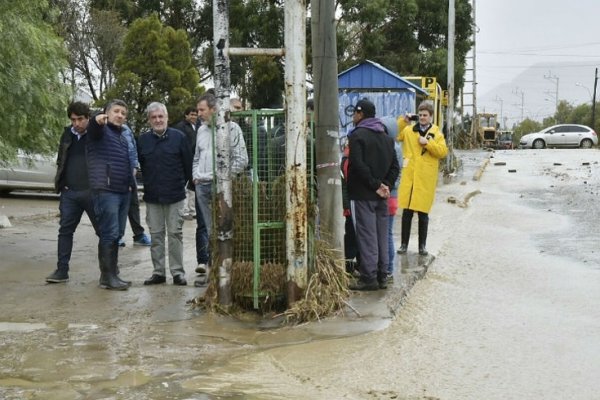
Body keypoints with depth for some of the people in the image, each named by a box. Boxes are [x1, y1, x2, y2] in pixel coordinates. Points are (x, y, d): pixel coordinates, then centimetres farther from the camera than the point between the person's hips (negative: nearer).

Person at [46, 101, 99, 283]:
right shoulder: (67, 135, 12)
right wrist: (60, 183, 10)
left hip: (92, 192, -5)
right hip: (69, 193, 5)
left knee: (103, 230, 2)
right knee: (65, 231, 5)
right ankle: (62, 270, 9)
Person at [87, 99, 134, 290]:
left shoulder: (123, 138, 23)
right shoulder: (101, 130, -2)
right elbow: (93, 128, -27)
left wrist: (130, 183, 23)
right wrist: (97, 120, -49)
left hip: (123, 191, 8)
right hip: (105, 190, -8)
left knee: (114, 235, 12)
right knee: (109, 234, -10)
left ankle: (111, 274, 20)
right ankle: (108, 277, -7)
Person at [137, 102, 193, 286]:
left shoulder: (178, 137, -3)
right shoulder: (143, 140, 5)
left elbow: (188, 163, 1)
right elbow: (138, 166, 14)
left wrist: (183, 183, 3)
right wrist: (147, 185, 12)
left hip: (175, 195, -3)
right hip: (152, 196, 3)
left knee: (175, 233, 1)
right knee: (156, 235, 7)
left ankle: (177, 271, 7)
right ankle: (158, 272, 14)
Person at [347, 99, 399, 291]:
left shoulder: (358, 135, -9)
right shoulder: (386, 137, 14)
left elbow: (358, 165, -19)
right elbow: (395, 165, 10)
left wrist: (376, 185, -14)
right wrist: (386, 185, 1)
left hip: (363, 194, -7)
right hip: (381, 195, 7)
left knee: (366, 236, -5)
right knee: (381, 235, 10)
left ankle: (369, 278, -4)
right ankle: (382, 276, 14)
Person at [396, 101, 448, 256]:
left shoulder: (437, 133, 6)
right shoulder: (408, 130, 10)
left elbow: (443, 151, -4)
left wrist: (427, 143, -13)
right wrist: (403, 121, 2)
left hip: (426, 179, -1)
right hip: (409, 176, 1)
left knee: (423, 213, 3)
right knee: (407, 211, 1)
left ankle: (422, 246, 14)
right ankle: (404, 244, 11)